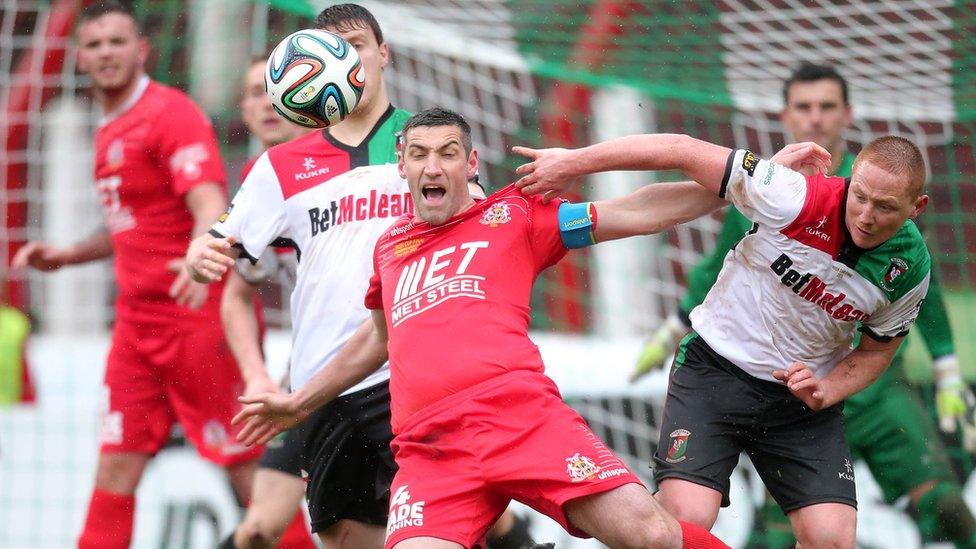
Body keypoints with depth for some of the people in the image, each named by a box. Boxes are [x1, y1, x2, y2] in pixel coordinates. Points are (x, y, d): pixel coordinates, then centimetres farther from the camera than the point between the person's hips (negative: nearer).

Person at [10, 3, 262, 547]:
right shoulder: (111, 130, 16)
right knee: (117, 464, 4)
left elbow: (209, 205, -25)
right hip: (138, 316, 8)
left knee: (245, 462, -4)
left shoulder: (171, 114, -11)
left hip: (197, 315, -8)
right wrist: (68, 255, 21)